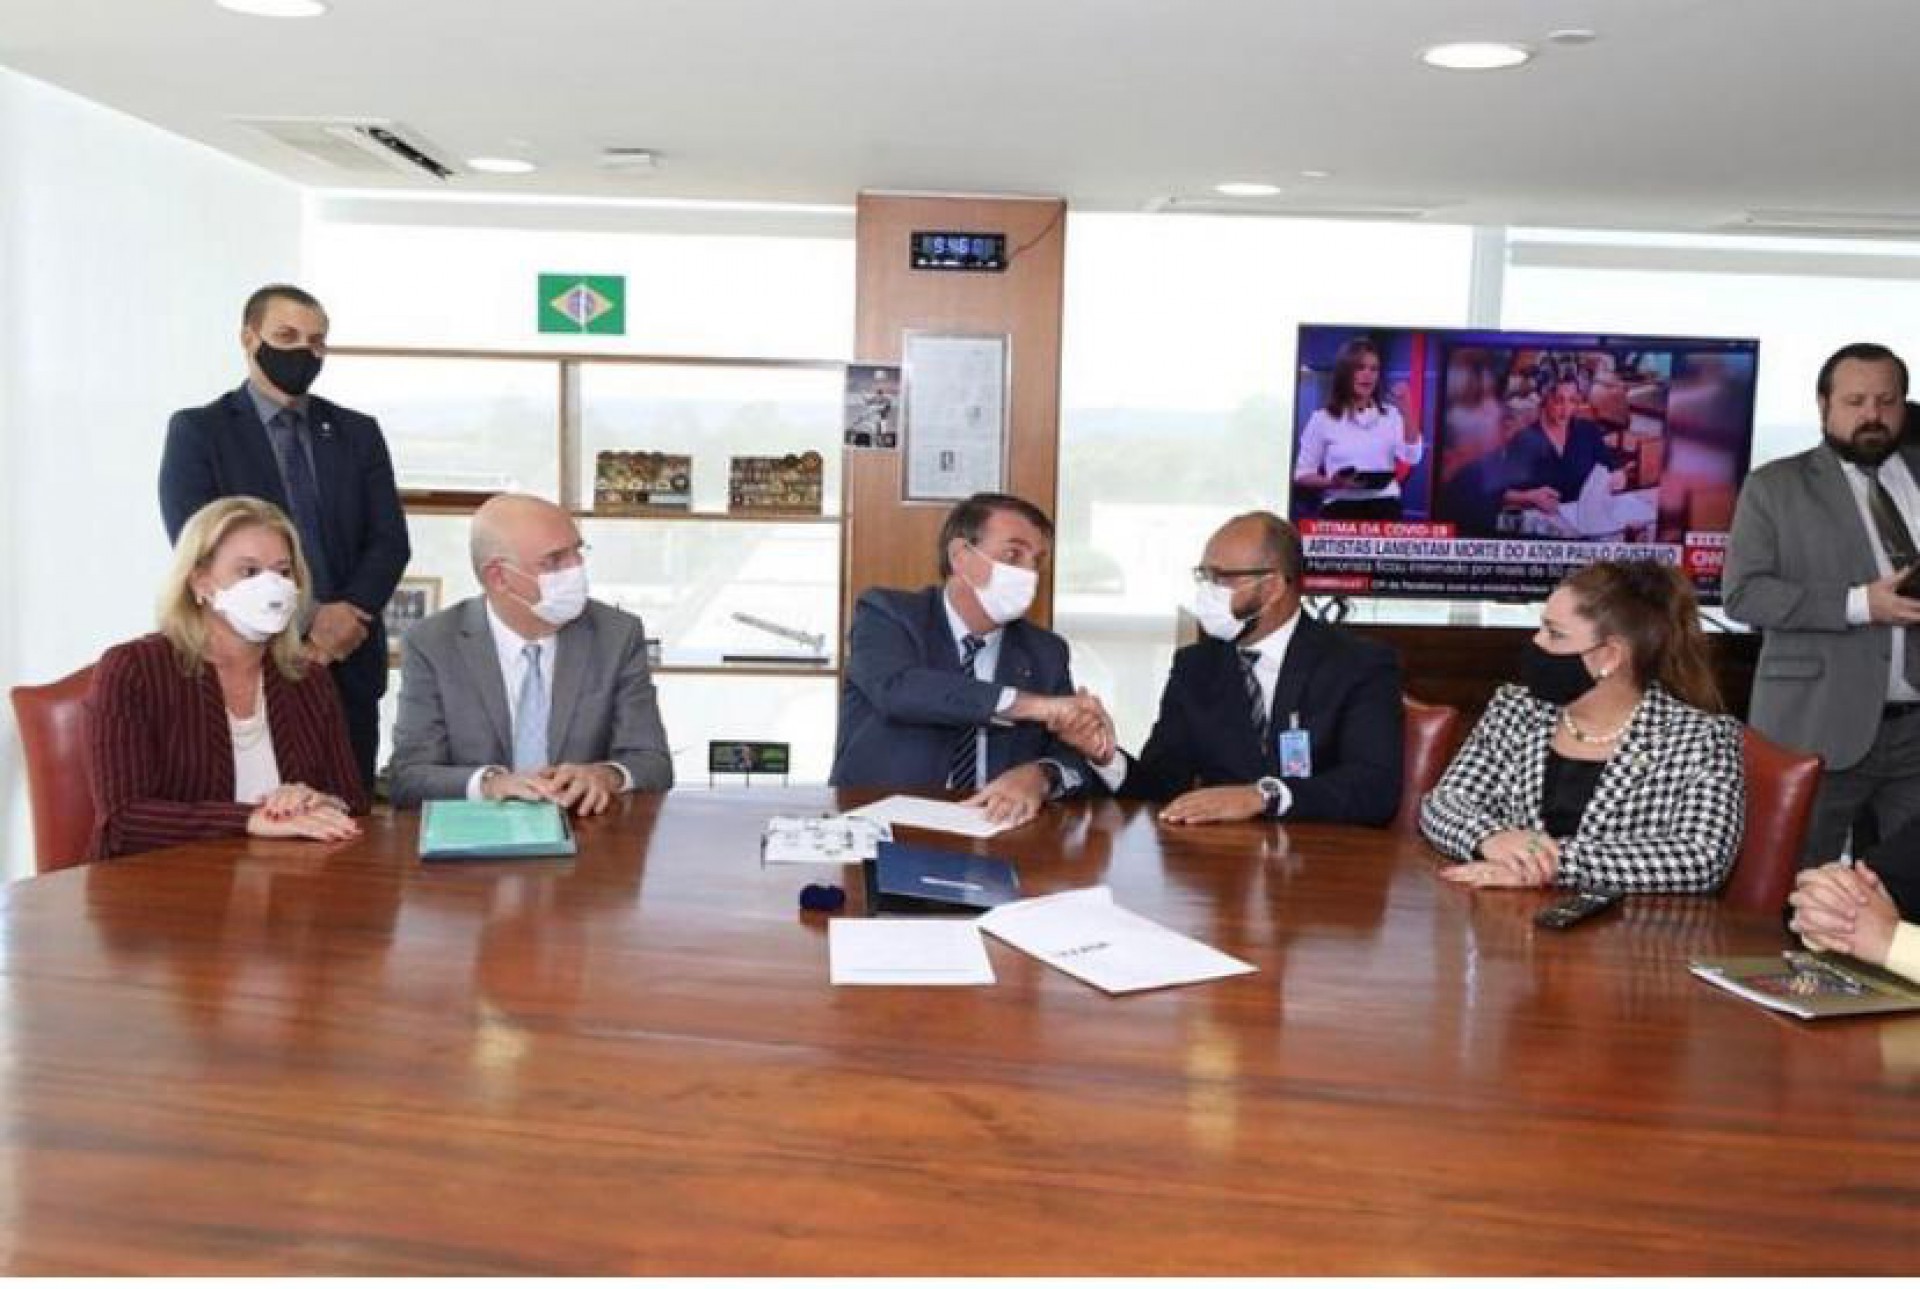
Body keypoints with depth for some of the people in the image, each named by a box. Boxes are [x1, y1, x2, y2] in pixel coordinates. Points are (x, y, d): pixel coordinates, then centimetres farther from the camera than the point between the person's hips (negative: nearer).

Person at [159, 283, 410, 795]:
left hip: (349, 661, 3)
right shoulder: (197, 430, 3)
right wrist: (305, 621, -15)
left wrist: (350, 612, -13)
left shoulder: (358, 432, 13)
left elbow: (390, 540, 6)